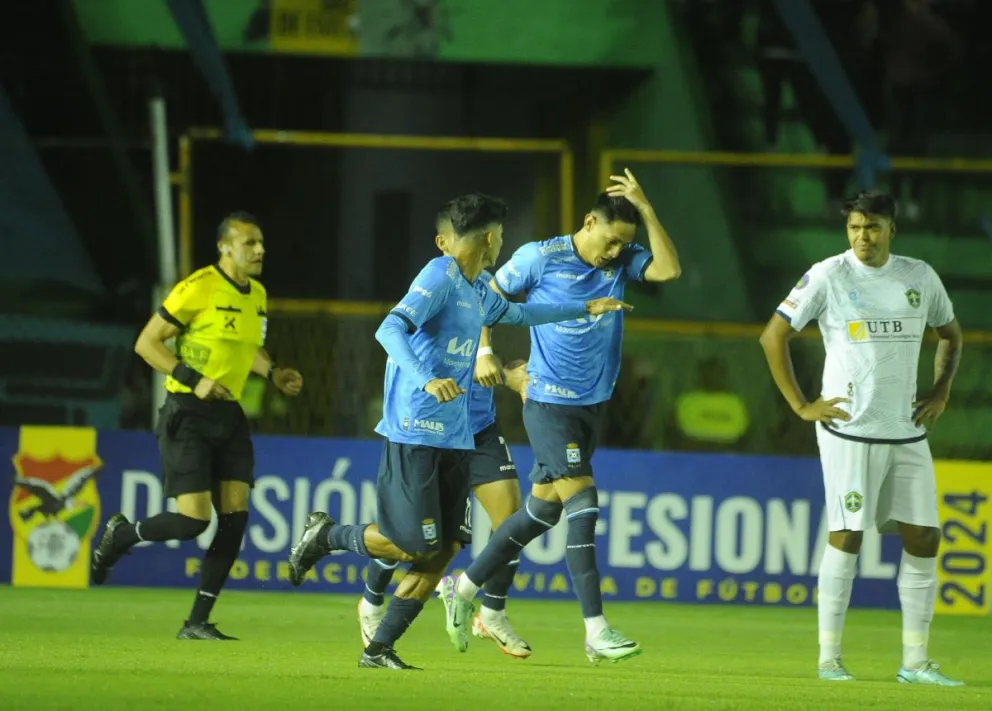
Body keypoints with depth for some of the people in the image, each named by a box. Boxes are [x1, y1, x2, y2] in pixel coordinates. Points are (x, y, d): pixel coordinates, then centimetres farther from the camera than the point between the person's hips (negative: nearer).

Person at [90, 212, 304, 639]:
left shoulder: (257, 295, 11)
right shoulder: (198, 289, -14)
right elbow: (146, 343, -12)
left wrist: (273, 374, 10)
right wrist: (194, 379, -21)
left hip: (229, 415, 7)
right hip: (187, 416, -7)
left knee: (234, 516, -3)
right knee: (193, 520, -14)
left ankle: (198, 622, 4)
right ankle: (120, 535, 17)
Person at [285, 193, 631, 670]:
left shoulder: (478, 294, 17)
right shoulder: (439, 278, -11)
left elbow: (519, 314, 40)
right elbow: (389, 330, -25)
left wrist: (583, 309, 44)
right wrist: (427, 381, -39)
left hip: (454, 440, 9)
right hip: (416, 435, -9)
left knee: (443, 549, 0)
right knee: (415, 545, -12)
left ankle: (379, 649, 4)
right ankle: (324, 534, 12)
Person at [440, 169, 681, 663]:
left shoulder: (621, 262, 3)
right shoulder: (541, 257, -9)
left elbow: (669, 270, -13)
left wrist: (646, 211, -16)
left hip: (594, 403, 7)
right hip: (549, 402, -7)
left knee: (543, 508, 13)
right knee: (582, 501, -16)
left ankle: (463, 589, 29)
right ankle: (596, 631, -18)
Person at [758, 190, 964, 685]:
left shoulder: (919, 277, 8)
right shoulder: (829, 276, -5)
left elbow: (950, 333, 25)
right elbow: (773, 336, -3)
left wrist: (940, 391, 11)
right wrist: (800, 405, -6)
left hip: (907, 433, 5)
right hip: (849, 430, -5)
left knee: (923, 538, 2)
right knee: (846, 537, -6)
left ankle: (915, 662, 8)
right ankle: (829, 658, 1)